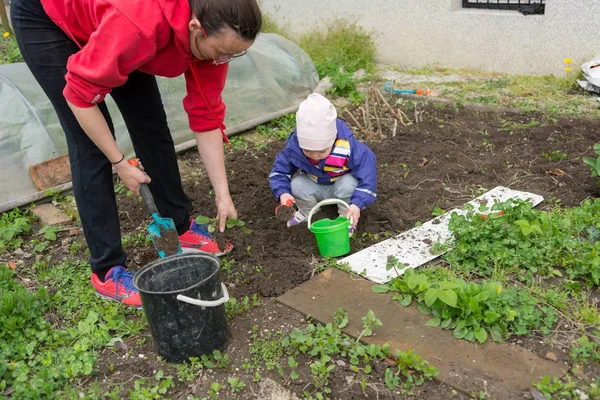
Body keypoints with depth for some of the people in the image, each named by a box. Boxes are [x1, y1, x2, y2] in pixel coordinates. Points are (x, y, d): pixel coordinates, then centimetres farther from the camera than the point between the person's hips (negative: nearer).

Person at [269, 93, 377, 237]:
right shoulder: (294, 148, -28)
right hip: (317, 188, 3)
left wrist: (358, 203, -42)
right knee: (297, 184, -26)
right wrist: (283, 192, -33)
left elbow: (367, 172, -33)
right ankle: (307, 211, 7)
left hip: (341, 186, -2)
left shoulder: (347, 147, -38)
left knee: (348, 183, -35)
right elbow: (280, 169, -13)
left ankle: (347, 217, -5)